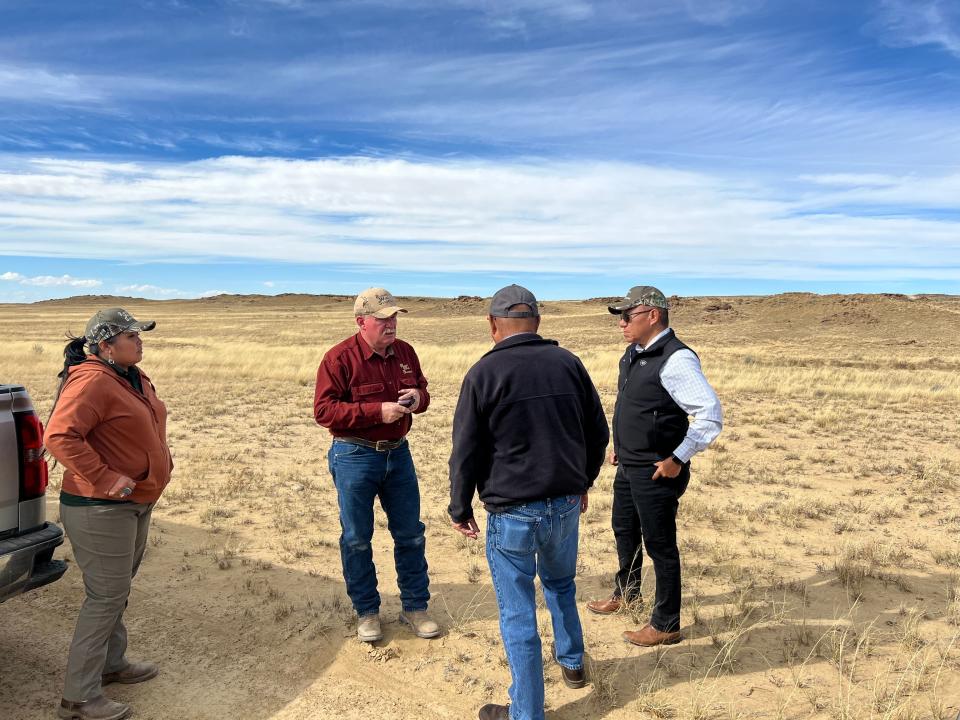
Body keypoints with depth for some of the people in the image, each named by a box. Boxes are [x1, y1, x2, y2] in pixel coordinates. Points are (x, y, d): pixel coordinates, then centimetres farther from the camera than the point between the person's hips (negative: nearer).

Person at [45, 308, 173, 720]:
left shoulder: (134, 378, 10)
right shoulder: (92, 381, -21)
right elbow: (59, 436, -30)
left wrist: (161, 463, 12)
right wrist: (103, 478, -28)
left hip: (135, 503, 10)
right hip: (101, 511, -10)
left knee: (118, 590, 21)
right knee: (106, 597, -2)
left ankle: (111, 663, 38)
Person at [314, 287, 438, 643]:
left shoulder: (405, 352, 4)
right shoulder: (340, 358, -14)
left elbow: (422, 390, 16)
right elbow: (323, 410, -18)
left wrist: (418, 396, -10)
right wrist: (378, 411, -24)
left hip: (398, 453, 5)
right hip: (354, 456, -5)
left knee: (410, 533, 11)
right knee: (357, 538, 8)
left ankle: (415, 607, 27)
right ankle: (366, 611, 26)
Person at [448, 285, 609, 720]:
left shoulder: (484, 373, -11)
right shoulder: (568, 363, 1)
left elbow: (466, 452, -8)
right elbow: (598, 433, 8)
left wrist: (460, 510, 5)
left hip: (512, 512, -5)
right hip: (567, 504, 5)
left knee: (518, 613, 9)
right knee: (561, 585, 29)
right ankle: (572, 663, 47)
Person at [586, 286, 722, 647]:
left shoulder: (675, 360, -22)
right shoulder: (634, 353, 7)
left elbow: (710, 414, -25)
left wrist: (678, 459, -22)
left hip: (656, 472, -9)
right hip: (628, 467, 10)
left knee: (659, 545, 4)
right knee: (624, 531, 25)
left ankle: (666, 626, 22)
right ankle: (626, 593, 49)